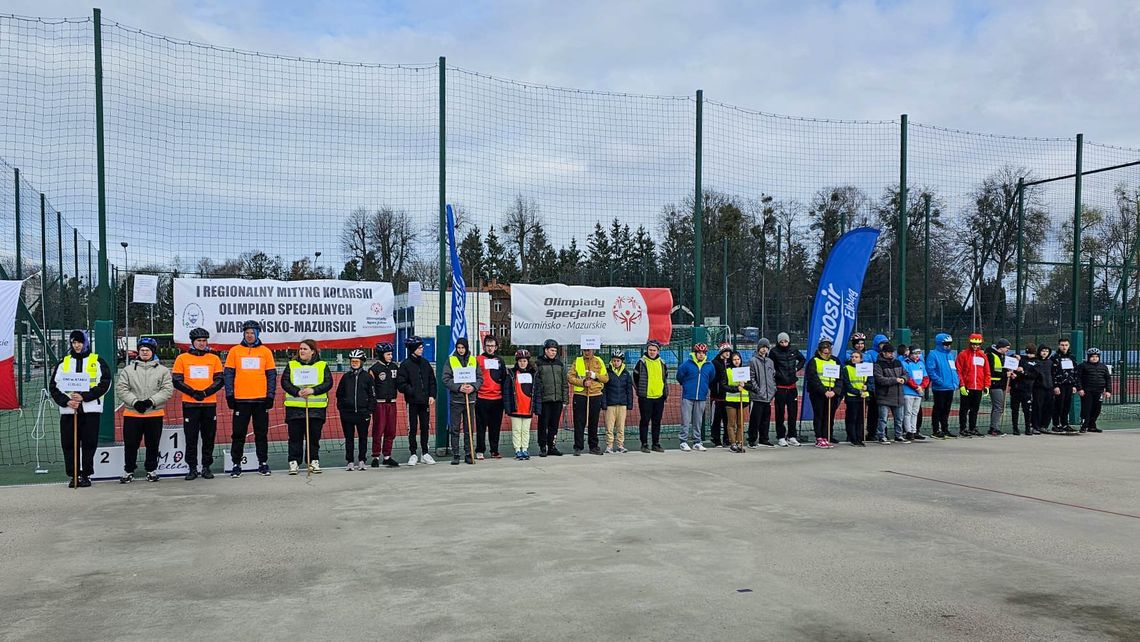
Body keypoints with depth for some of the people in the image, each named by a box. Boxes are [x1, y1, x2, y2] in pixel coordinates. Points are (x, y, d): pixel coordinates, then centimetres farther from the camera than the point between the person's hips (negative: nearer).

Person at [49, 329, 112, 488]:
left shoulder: (97, 361, 5)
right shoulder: (63, 363, 14)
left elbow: (105, 384, -5)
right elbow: (53, 386, 9)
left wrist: (84, 396, -16)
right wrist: (66, 401, -8)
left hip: (90, 409, -2)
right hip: (68, 410, 3)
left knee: (89, 444, 0)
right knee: (69, 444, 2)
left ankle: (86, 475, 9)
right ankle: (73, 476, 11)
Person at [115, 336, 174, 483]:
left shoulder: (163, 370, 4)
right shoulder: (128, 370, 7)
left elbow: (167, 390, -4)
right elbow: (121, 389, 0)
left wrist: (151, 401, -16)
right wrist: (135, 402, -13)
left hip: (155, 414, 0)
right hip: (132, 414, 0)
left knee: (153, 444, 8)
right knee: (130, 444, 3)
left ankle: (151, 470, 22)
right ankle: (129, 471, 16)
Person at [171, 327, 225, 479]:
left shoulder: (214, 358, 8)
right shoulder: (182, 358, 4)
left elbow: (220, 380, 3)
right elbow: (176, 381, -1)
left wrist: (206, 392, -12)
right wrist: (193, 392, -14)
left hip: (209, 404, 1)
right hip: (190, 404, -1)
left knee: (209, 437, 5)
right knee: (191, 438, 1)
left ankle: (206, 467, 14)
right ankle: (192, 468, 9)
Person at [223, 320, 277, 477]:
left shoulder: (265, 352, 6)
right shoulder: (235, 351, 5)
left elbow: (271, 375, 6)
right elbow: (228, 374, 4)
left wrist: (270, 395, 0)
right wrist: (229, 395, -3)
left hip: (261, 399, 0)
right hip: (240, 399, 0)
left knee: (261, 433, 7)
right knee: (238, 434, 3)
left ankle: (263, 463, 14)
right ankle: (236, 464, 11)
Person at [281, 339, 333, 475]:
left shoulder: (322, 365, 8)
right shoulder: (291, 365, 11)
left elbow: (328, 383, -2)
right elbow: (284, 382, 0)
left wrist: (313, 390, -16)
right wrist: (297, 392, -15)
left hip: (316, 407, 0)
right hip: (295, 407, 1)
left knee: (314, 436, 4)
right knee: (295, 436, 2)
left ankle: (314, 461, 13)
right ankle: (294, 462, 9)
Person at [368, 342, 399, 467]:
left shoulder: (395, 366, 12)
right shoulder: (374, 368, -6)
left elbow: (399, 383, 22)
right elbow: (369, 387, -7)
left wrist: (406, 394, 14)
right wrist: (372, 403, -11)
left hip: (392, 402, 6)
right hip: (379, 403, -6)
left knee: (391, 431, 7)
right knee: (378, 431, -4)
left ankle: (387, 457, 15)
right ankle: (376, 457, 3)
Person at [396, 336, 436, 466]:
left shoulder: (425, 363, 11)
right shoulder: (405, 365, -4)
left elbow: (432, 381, 13)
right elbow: (400, 384, -8)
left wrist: (432, 395, 2)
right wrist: (412, 392, -16)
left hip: (425, 401, 4)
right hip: (412, 402, -4)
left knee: (425, 427, 8)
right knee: (412, 428, 1)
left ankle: (425, 453, 17)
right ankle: (413, 454, 9)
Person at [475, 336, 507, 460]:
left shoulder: (500, 360, 15)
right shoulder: (478, 360, 3)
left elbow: (504, 378, 18)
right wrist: (474, 393, -7)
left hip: (497, 398, 3)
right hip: (482, 398, -3)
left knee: (496, 427, 7)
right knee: (481, 426, 0)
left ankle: (494, 451, 14)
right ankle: (480, 451, 7)